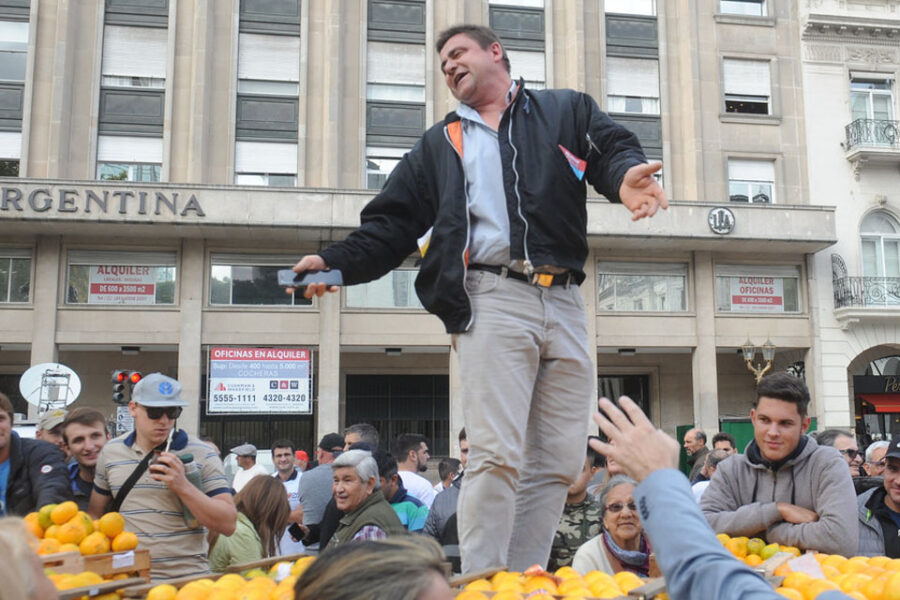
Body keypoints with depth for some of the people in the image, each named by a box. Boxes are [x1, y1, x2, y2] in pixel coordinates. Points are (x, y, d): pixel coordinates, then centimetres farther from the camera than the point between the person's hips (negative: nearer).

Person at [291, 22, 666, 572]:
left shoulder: (567, 110, 21)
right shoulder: (439, 145, 23)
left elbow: (613, 147, 3)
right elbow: (393, 224, 16)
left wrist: (624, 175, -22)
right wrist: (334, 263, 0)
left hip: (565, 303, 2)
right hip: (493, 298, -1)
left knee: (558, 464, 2)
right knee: (498, 455, -13)